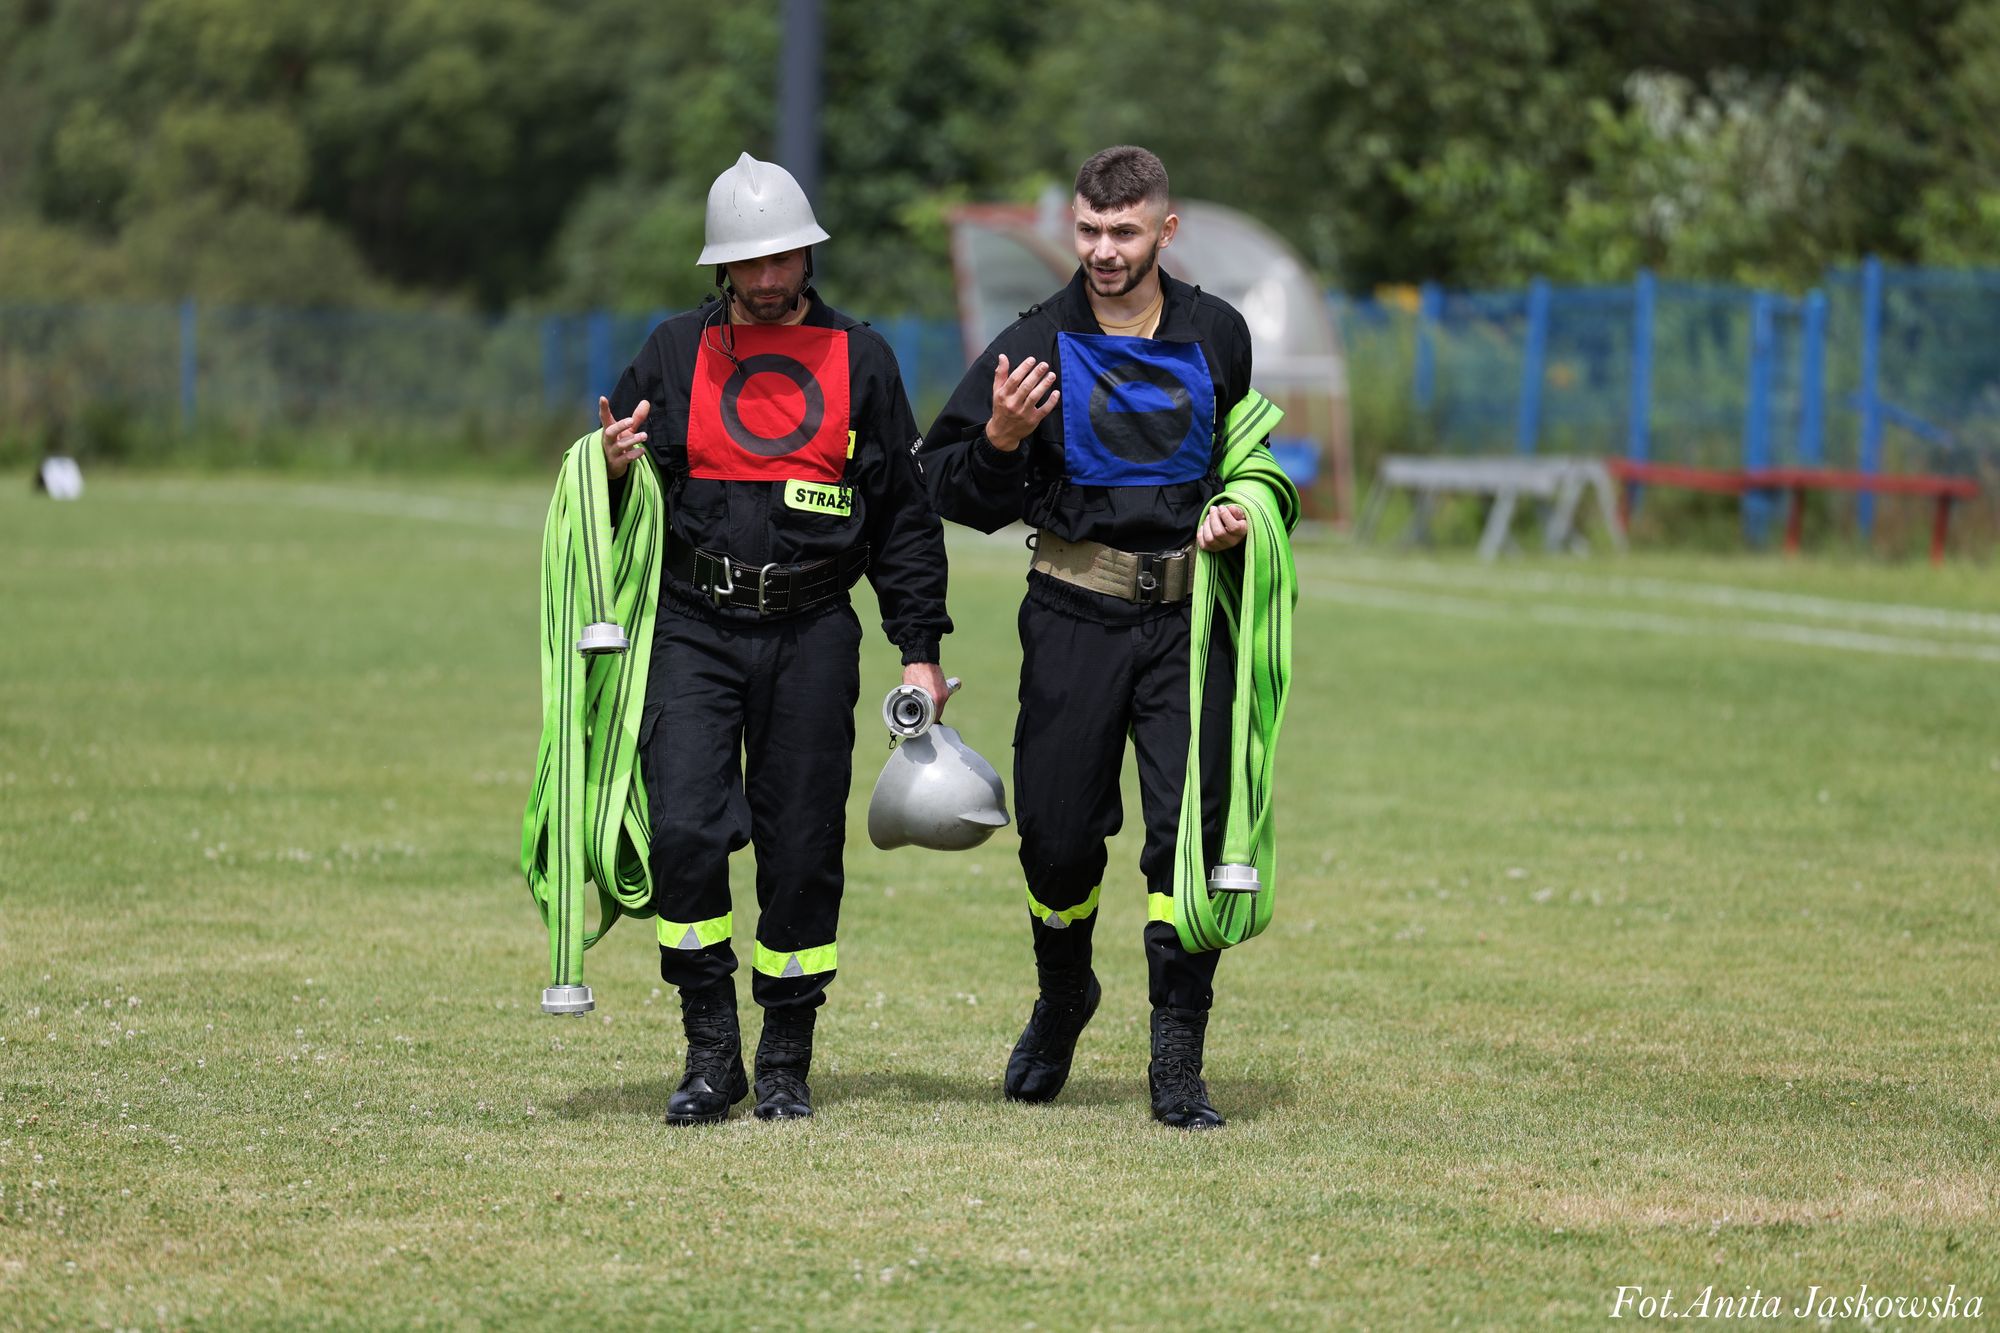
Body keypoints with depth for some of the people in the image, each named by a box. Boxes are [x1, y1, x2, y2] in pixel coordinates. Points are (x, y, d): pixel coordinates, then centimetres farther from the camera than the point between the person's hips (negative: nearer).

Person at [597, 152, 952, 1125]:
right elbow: (615, 504, 14)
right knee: (685, 832, -14)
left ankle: (786, 1064, 12)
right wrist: (614, 466, -11)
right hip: (695, 628, 0)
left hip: (812, 634, 0)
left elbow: (906, 515, 12)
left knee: (801, 851, 0)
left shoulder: (860, 361, 9)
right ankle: (710, 1054, -2)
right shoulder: (675, 353, 9)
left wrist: (920, 650, 5)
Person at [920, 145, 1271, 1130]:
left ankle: (1177, 1066, -3)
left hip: (1186, 614, 1)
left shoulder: (1217, 337, 7)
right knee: (1058, 834, 2)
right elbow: (950, 487, 0)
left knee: (1191, 830, -8)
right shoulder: (1037, 346, -1)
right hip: (1075, 616, -1)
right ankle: (1062, 1001, 33)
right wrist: (1000, 440, -20)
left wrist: (1238, 514, 3)